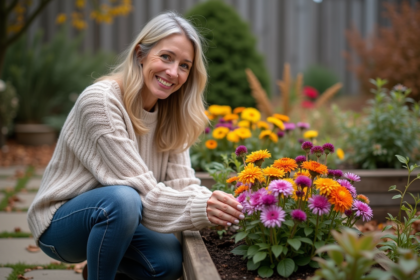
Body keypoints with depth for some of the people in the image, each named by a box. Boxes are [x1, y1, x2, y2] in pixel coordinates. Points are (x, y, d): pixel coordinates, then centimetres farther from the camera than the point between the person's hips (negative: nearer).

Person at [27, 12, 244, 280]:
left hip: (111, 217, 7)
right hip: (60, 224, -6)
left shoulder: (171, 113, 0)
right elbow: (142, 192, -27)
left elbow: (181, 182, -9)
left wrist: (213, 202, -30)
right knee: (123, 199, -36)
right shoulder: (101, 101, -24)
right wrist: (201, 209, -37)